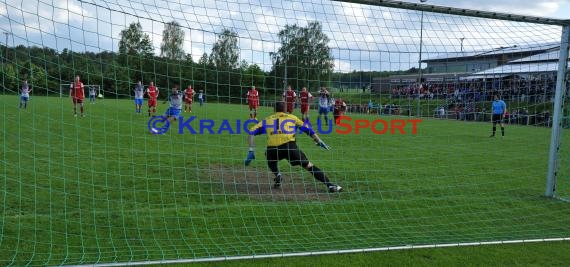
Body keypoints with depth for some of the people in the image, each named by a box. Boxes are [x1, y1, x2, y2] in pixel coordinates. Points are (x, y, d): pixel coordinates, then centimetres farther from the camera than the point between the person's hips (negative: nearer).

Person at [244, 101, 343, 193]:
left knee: (270, 160, 36)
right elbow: (308, 129, 23)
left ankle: (277, 175, 9)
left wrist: (251, 151, 14)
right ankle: (330, 185, 1)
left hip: (273, 149, 1)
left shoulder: (266, 120, 26)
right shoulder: (292, 117, 25)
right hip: (289, 146, -1)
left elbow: (252, 132, 17)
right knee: (309, 166, 11)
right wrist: (320, 142, 26)